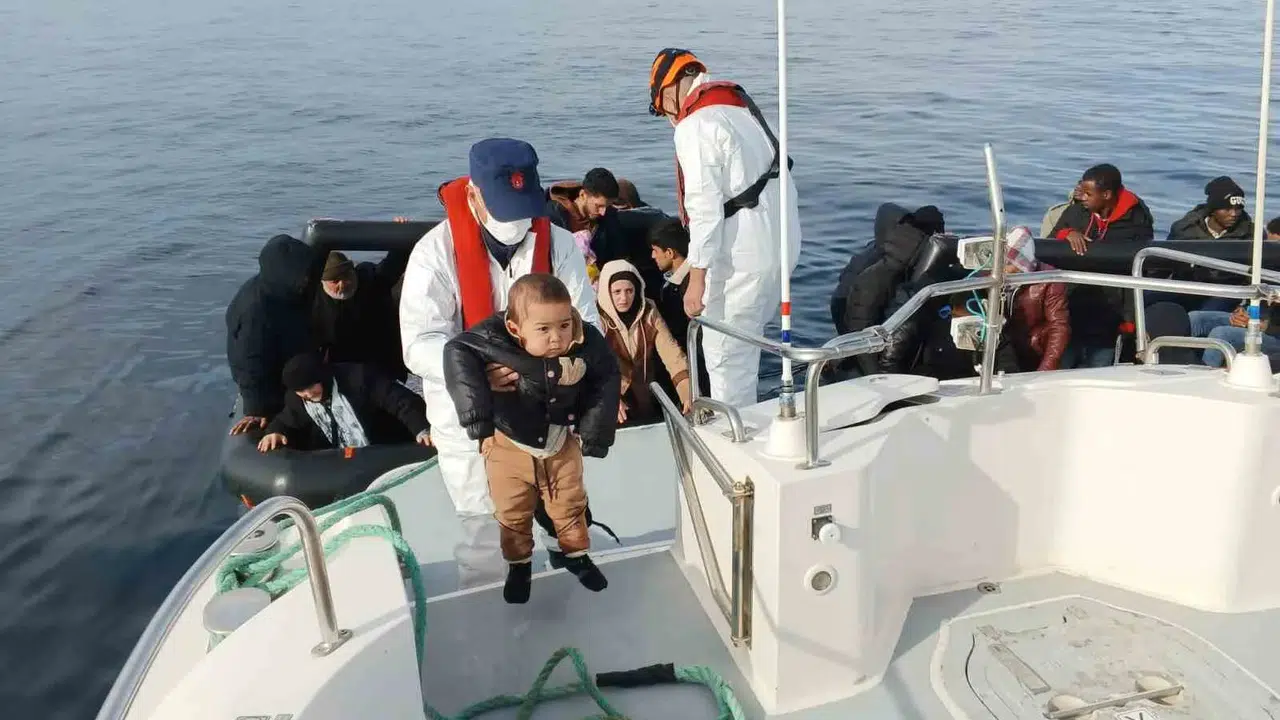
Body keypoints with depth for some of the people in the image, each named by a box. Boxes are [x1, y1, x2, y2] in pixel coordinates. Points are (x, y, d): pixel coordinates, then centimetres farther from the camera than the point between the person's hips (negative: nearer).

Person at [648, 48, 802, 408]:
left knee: (726, 355, -1)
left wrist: (697, 280, -17)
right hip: (779, 244, 9)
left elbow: (705, 208, -19)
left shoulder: (695, 126, -12)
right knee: (744, 345, 20)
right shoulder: (742, 107, 16)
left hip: (742, 256, -9)